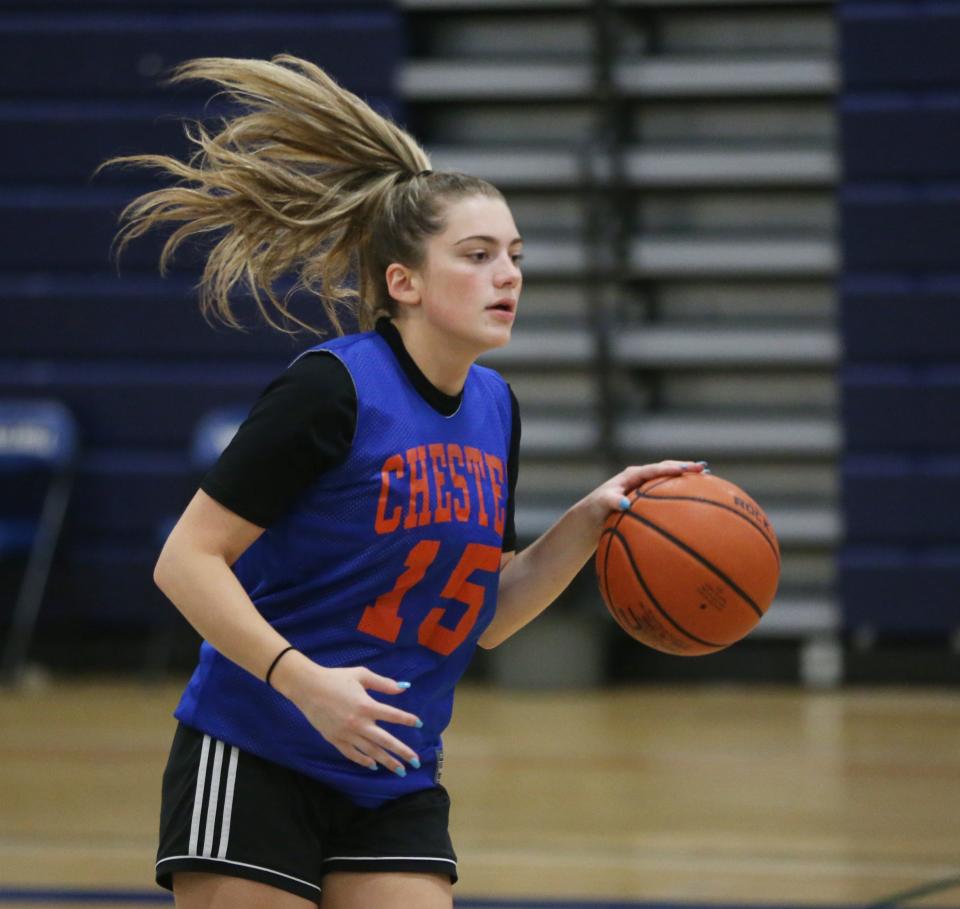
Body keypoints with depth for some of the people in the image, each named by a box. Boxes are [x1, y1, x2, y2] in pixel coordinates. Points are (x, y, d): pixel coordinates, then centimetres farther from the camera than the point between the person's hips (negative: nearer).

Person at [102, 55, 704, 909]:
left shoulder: (495, 407, 6)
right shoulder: (333, 389, -15)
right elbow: (187, 560, -16)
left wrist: (589, 521, -1)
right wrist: (301, 678, -27)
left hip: (396, 785, 6)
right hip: (254, 765, -6)